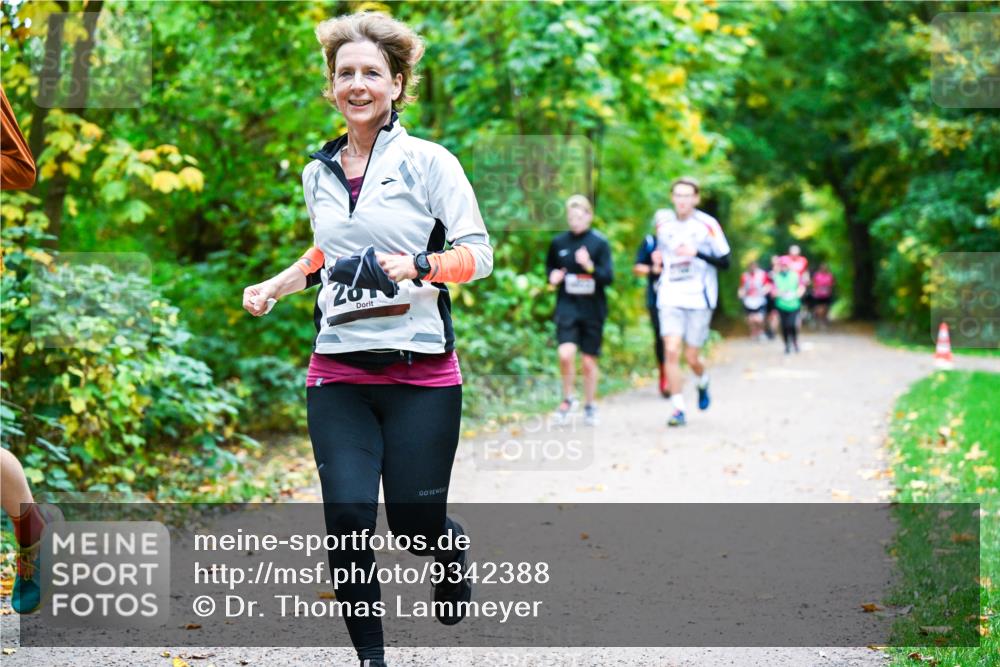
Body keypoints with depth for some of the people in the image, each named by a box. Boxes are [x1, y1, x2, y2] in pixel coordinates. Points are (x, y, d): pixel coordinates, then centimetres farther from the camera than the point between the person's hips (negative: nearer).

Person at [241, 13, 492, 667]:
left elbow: (478, 252, -4)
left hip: (420, 372, -3)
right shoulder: (318, 174, 12)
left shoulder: (428, 161, -2)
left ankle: (453, 547, 38)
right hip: (338, 373, 3)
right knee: (347, 521, -8)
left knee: (415, 526, 0)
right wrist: (275, 285, 15)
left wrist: (416, 265, -21)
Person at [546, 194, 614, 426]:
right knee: (566, 354, -18)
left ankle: (590, 406, 25)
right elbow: (550, 266, 20)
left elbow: (609, 277, -8)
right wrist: (552, 277, -2)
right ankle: (567, 399, 4)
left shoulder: (600, 243, -4)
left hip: (592, 309, -1)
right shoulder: (558, 242, 3)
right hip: (567, 306, 1)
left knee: (589, 361, 7)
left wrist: (590, 266, -26)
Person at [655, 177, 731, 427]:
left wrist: (697, 253, -19)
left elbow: (725, 261, -6)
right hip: (670, 298, 2)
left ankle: (703, 384, 37)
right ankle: (678, 410, -6)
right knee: (671, 351, -13)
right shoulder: (662, 220, 5)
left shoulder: (708, 224, -6)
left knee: (692, 357, 2)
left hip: (699, 299, -2)